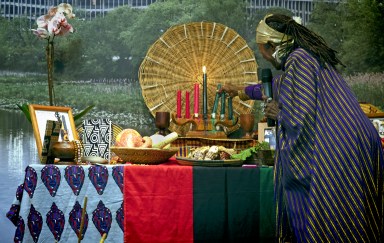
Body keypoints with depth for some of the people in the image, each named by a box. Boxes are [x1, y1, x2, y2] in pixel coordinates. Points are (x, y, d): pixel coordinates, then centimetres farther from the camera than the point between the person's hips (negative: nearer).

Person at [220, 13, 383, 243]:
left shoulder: (298, 61, -12)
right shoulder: (309, 56, 18)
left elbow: (301, 118, -21)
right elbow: (277, 87, 37)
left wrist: (278, 112, 0)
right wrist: (241, 91, 49)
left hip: (337, 152, -10)